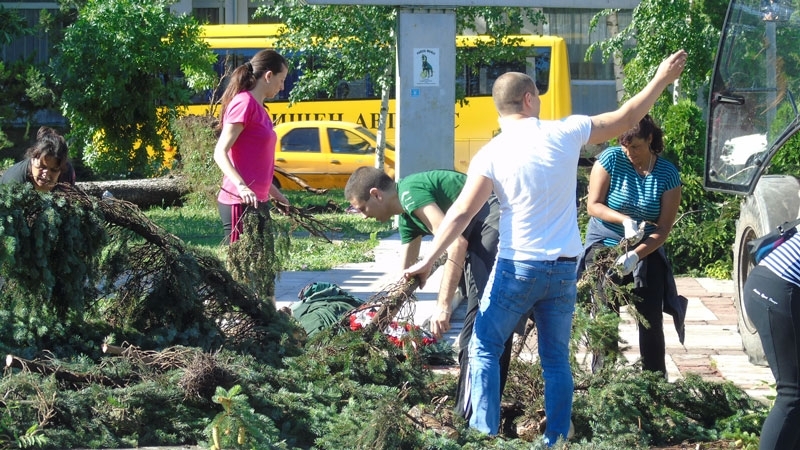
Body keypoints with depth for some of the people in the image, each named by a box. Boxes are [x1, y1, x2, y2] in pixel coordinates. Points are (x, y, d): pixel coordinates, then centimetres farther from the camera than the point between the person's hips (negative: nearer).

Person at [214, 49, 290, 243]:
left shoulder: (258, 108, 16)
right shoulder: (244, 103, -11)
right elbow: (220, 153, -19)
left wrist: (273, 192, 27)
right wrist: (241, 186, -31)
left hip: (255, 202, 10)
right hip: (240, 204, -10)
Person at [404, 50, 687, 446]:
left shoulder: (492, 155, -9)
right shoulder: (565, 133, -3)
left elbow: (461, 213, -12)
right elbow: (626, 119, 8)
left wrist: (427, 261, -9)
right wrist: (662, 78, 20)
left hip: (517, 268, -3)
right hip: (564, 269, 3)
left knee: (484, 349, 8)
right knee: (556, 360, 12)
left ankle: (484, 434, 1)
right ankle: (557, 440, 12)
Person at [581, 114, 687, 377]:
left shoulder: (667, 175, -8)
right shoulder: (611, 159, -10)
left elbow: (664, 227, -10)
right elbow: (593, 205, -9)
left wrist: (636, 255, -25)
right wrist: (624, 220, -27)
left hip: (647, 251, 1)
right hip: (604, 247, -1)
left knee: (651, 320, -2)